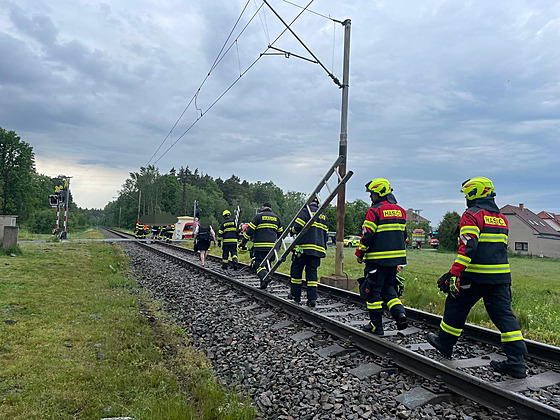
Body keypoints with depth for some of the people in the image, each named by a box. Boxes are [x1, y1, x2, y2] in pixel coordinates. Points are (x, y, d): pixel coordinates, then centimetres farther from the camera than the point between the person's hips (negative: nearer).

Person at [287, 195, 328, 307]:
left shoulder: (305, 211, -4)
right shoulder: (324, 216, 17)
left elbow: (298, 227, -14)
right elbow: (325, 234, 18)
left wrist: (293, 230, 8)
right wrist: (323, 247, 25)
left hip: (303, 247, -5)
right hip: (318, 248, 6)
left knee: (296, 270, 8)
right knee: (312, 272, 7)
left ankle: (295, 295, 15)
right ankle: (312, 298, 2)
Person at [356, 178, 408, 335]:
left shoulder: (375, 210, -12)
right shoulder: (400, 210, 11)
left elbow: (367, 235, -14)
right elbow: (403, 235, 17)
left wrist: (360, 253, -2)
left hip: (377, 258, -7)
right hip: (396, 258, 7)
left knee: (373, 290, 4)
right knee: (388, 287, 20)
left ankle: (376, 325, 10)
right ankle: (400, 312, 1)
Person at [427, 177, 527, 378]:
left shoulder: (472, 215, -10)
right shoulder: (501, 218, 17)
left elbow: (467, 247, -21)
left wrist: (454, 273, -23)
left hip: (475, 275, -7)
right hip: (501, 275, 7)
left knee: (456, 308, 10)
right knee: (503, 314, 6)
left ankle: (445, 344, 25)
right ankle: (517, 361, 3)